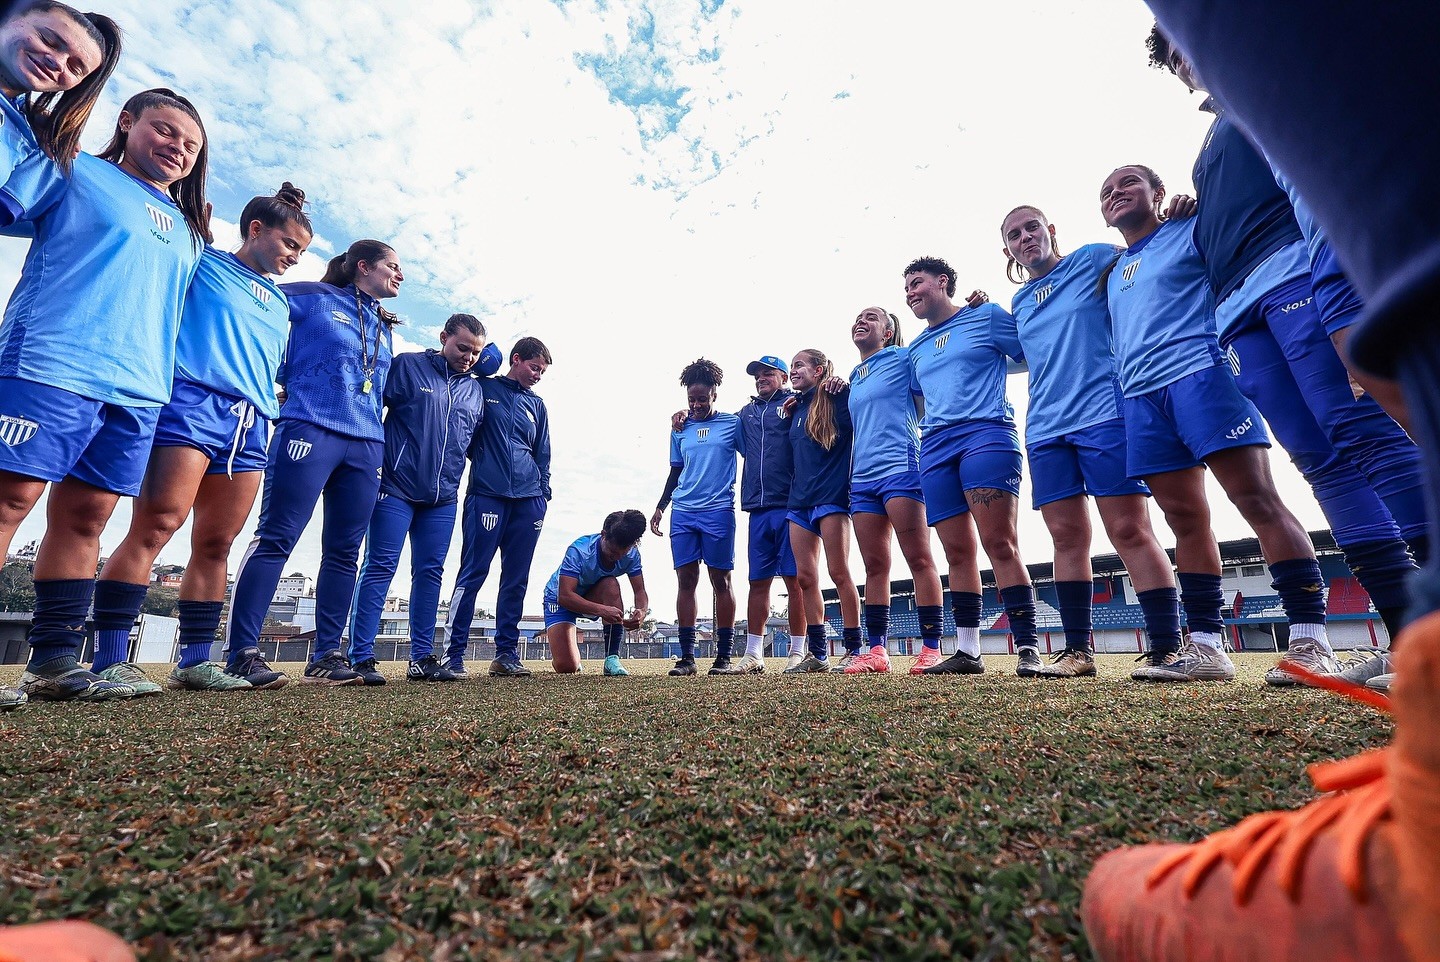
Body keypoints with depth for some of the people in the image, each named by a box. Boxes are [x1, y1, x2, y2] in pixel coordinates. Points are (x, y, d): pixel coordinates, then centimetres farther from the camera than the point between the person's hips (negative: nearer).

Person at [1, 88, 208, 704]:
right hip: (51, 366, -4)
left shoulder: (189, 232, 25)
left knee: (84, 518, 4)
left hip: (140, 392, 4)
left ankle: (54, 661, 9)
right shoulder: (74, 171, 14)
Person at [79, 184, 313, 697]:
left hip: (251, 423, 5)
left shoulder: (281, 303, 26)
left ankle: (194, 660, 7)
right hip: (193, 401, -5)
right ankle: (109, 662, -10)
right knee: (156, 525, -14)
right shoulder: (201, 262, 11)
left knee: (216, 543, 3)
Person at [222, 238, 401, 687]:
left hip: (366, 444, 6)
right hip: (310, 429, -6)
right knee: (276, 538, -8)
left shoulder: (385, 328, 24)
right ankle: (242, 654, -4)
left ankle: (326, 657, 6)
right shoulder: (314, 297, 7)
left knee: (344, 550, 2)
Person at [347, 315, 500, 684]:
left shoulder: (476, 390, 14)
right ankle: (360, 656, 1)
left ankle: (422, 657, 13)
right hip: (396, 490, -5)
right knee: (380, 567, -4)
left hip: (443, 499, 5)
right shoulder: (407, 366, 1)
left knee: (430, 572, 6)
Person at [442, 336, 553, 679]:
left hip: (528, 500, 4)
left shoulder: (537, 405, 19)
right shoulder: (483, 388, 7)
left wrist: (544, 493, 13)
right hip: (487, 494, -4)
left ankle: (506, 653, 12)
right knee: (473, 573, -6)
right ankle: (453, 654, 2)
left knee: (516, 580, 5)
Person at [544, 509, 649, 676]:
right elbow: (565, 596, -40)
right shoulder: (579, 550, -34)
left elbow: (640, 591, -20)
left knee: (611, 584, -34)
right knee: (566, 667, -18)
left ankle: (612, 658, -25)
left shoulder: (631, 554, -21)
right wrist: (602, 610, -54)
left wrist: (641, 612, -43)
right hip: (559, 598, -3)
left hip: (593, 597, 3)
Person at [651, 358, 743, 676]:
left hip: (719, 511, -3)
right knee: (686, 579, 1)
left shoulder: (733, 423, 5)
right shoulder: (680, 430, 16)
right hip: (683, 513, 4)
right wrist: (660, 507, 15)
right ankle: (686, 656, 6)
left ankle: (724, 656, 6)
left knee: (720, 579, -1)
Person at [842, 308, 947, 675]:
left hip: (900, 468, -6)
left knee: (919, 558, -7)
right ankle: (876, 650, 8)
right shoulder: (854, 378, 24)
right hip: (862, 478, 7)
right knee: (875, 566, 5)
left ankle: (931, 648, -2)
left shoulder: (904, 357, 6)